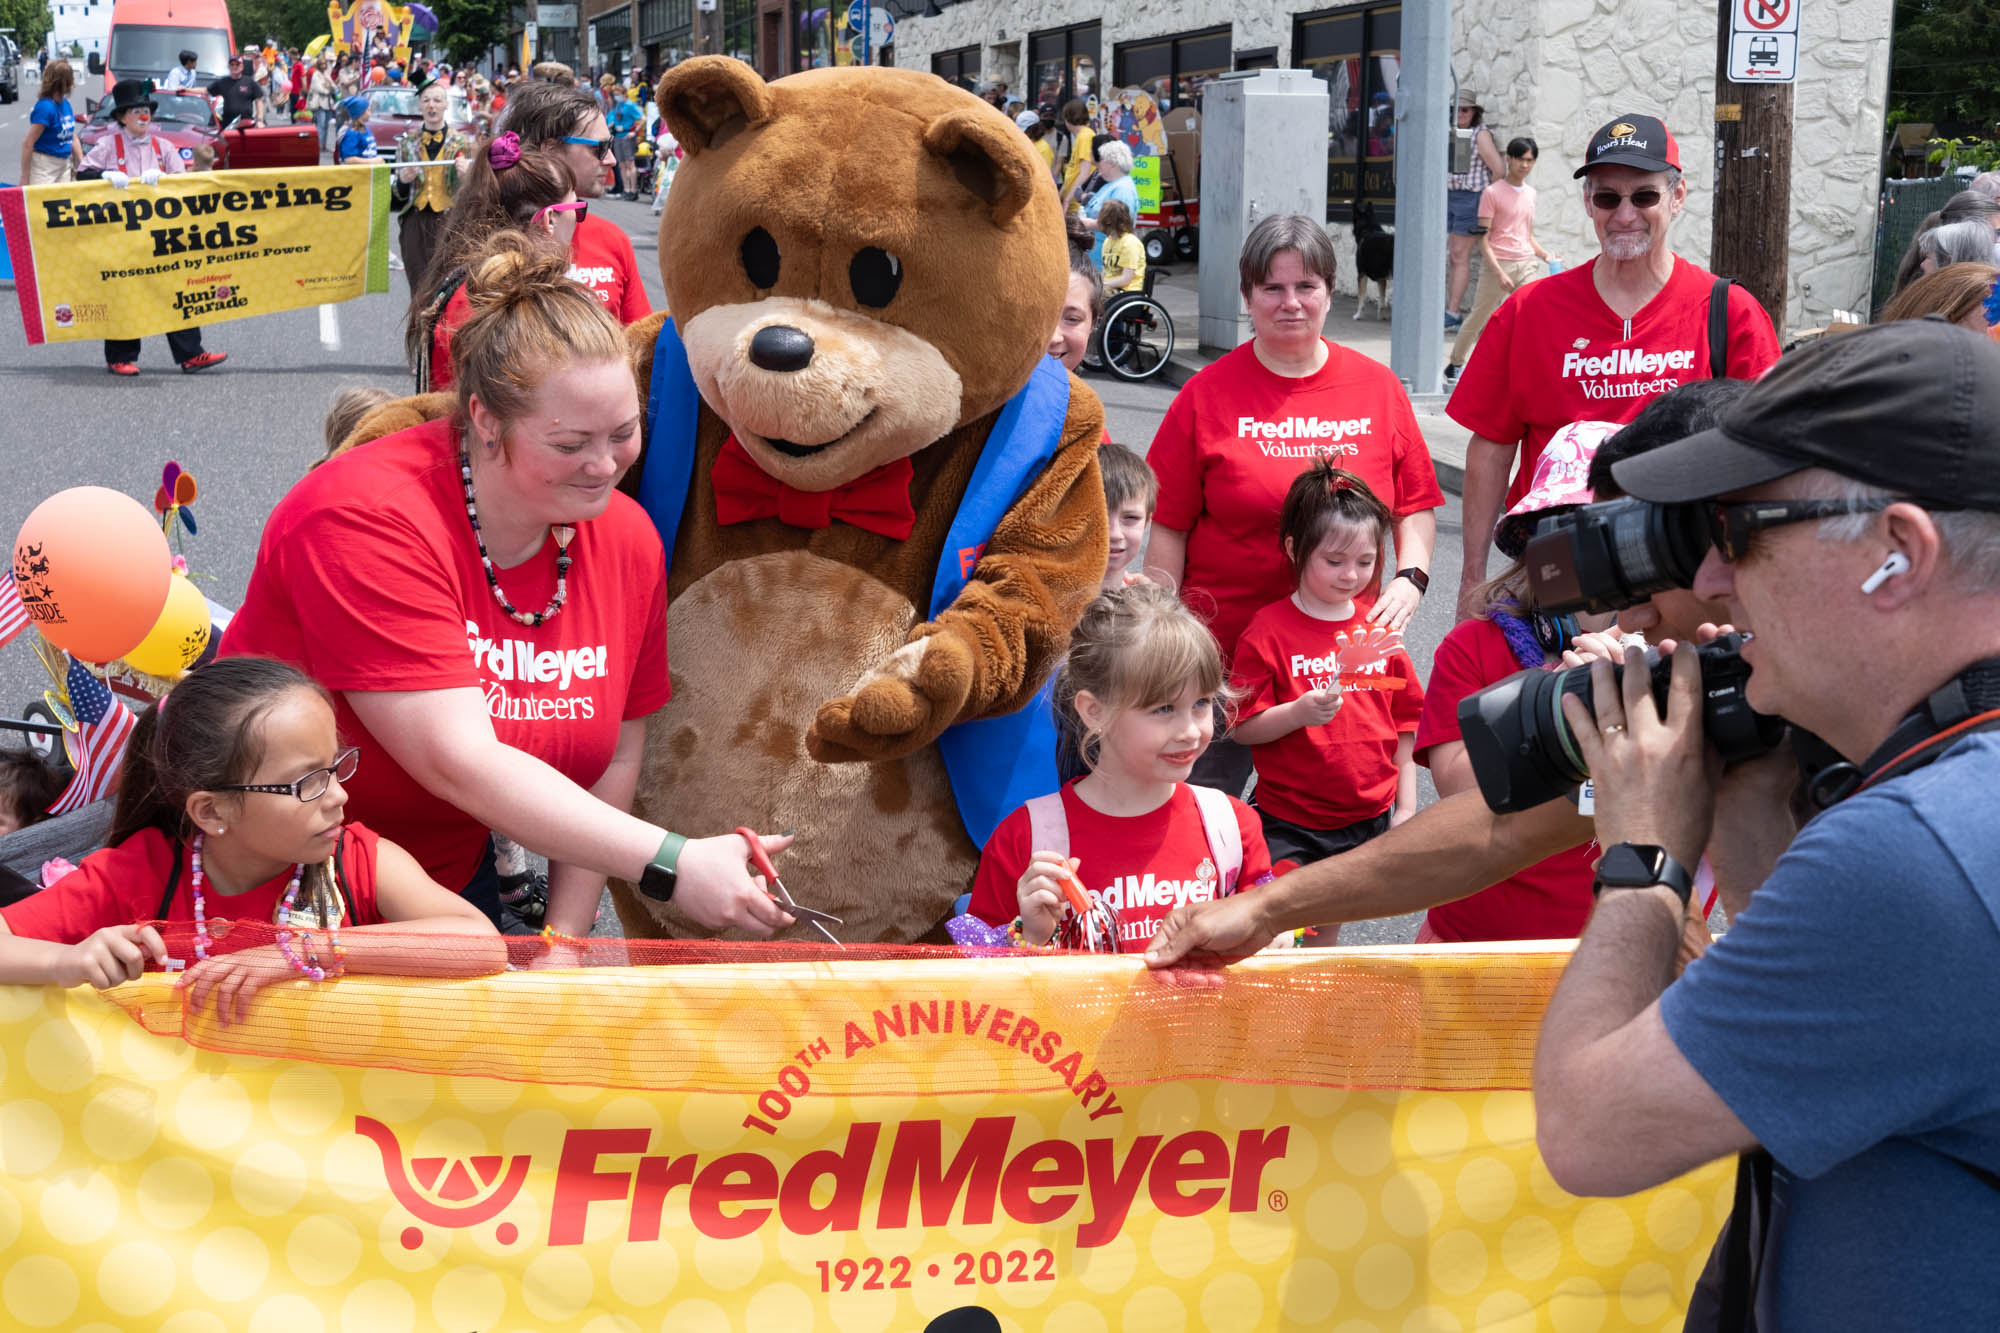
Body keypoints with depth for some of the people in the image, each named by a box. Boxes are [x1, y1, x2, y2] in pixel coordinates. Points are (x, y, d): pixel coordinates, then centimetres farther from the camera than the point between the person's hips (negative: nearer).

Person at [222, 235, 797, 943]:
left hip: (451, 876, 6)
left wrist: (562, 940, -9)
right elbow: (458, 763, -33)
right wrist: (671, 864, -36)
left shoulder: (627, 539, -7)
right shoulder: (370, 519, -28)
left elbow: (613, 758, 1)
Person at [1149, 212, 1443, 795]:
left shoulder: (1378, 386, 6)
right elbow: (1168, 526, 0)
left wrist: (1411, 577, -4)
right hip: (1223, 641, -2)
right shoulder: (1207, 395, -1)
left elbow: (1417, 504, 13)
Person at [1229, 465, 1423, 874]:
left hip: (1373, 821, 4)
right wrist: (1298, 713, -27)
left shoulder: (1378, 631, 6)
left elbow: (1404, 725, 11)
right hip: (1289, 828, -4)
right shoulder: (1269, 630, -7)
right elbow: (1243, 728, -10)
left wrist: (1406, 808, 8)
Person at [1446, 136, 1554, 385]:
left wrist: (1545, 256, 8)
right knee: (1478, 317, 6)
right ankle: (1455, 364, 24)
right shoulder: (1492, 192, -5)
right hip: (1497, 263, -4)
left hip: (1526, 264, 4)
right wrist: (1499, 272, -18)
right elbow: (1483, 239, -9)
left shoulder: (1531, 193, 14)